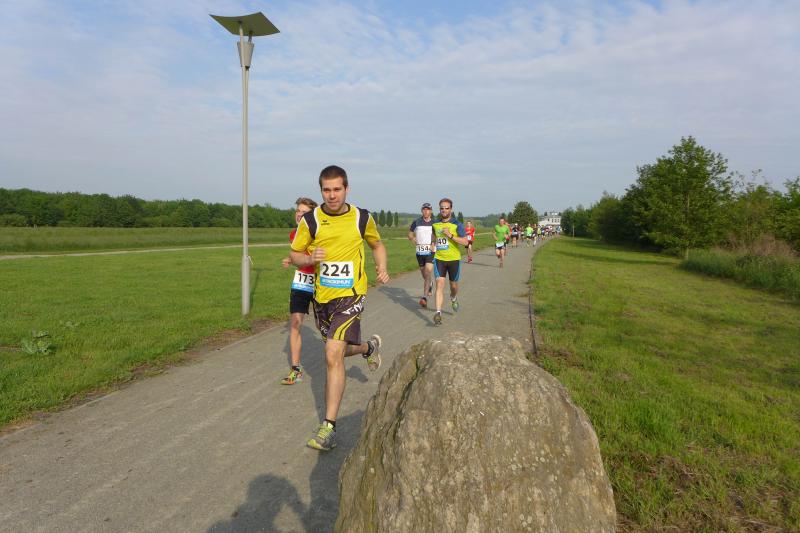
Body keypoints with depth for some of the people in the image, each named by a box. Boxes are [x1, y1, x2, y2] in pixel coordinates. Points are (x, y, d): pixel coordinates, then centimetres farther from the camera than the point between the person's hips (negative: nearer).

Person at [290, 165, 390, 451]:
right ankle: (370, 347, 55)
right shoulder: (310, 220, -3)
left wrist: (382, 268, -2)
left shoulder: (362, 218, -3)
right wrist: (309, 259, -17)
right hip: (321, 296, 4)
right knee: (339, 350, 20)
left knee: (333, 355, -16)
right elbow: (295, 254, 5)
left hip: (350, 295, -4)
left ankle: (328, 426, -6)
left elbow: (377, 244, 15)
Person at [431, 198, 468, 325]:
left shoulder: (457, 224, -8)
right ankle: (438, 313, -14)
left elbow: (465, 242, -15)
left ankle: (454, 298, 49)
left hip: (454, 259, -2)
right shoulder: (435, 224, 4)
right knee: (439, 284, -12)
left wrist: (450, 235, -24)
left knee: (454, 285, 14)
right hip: (439, 259, 2)